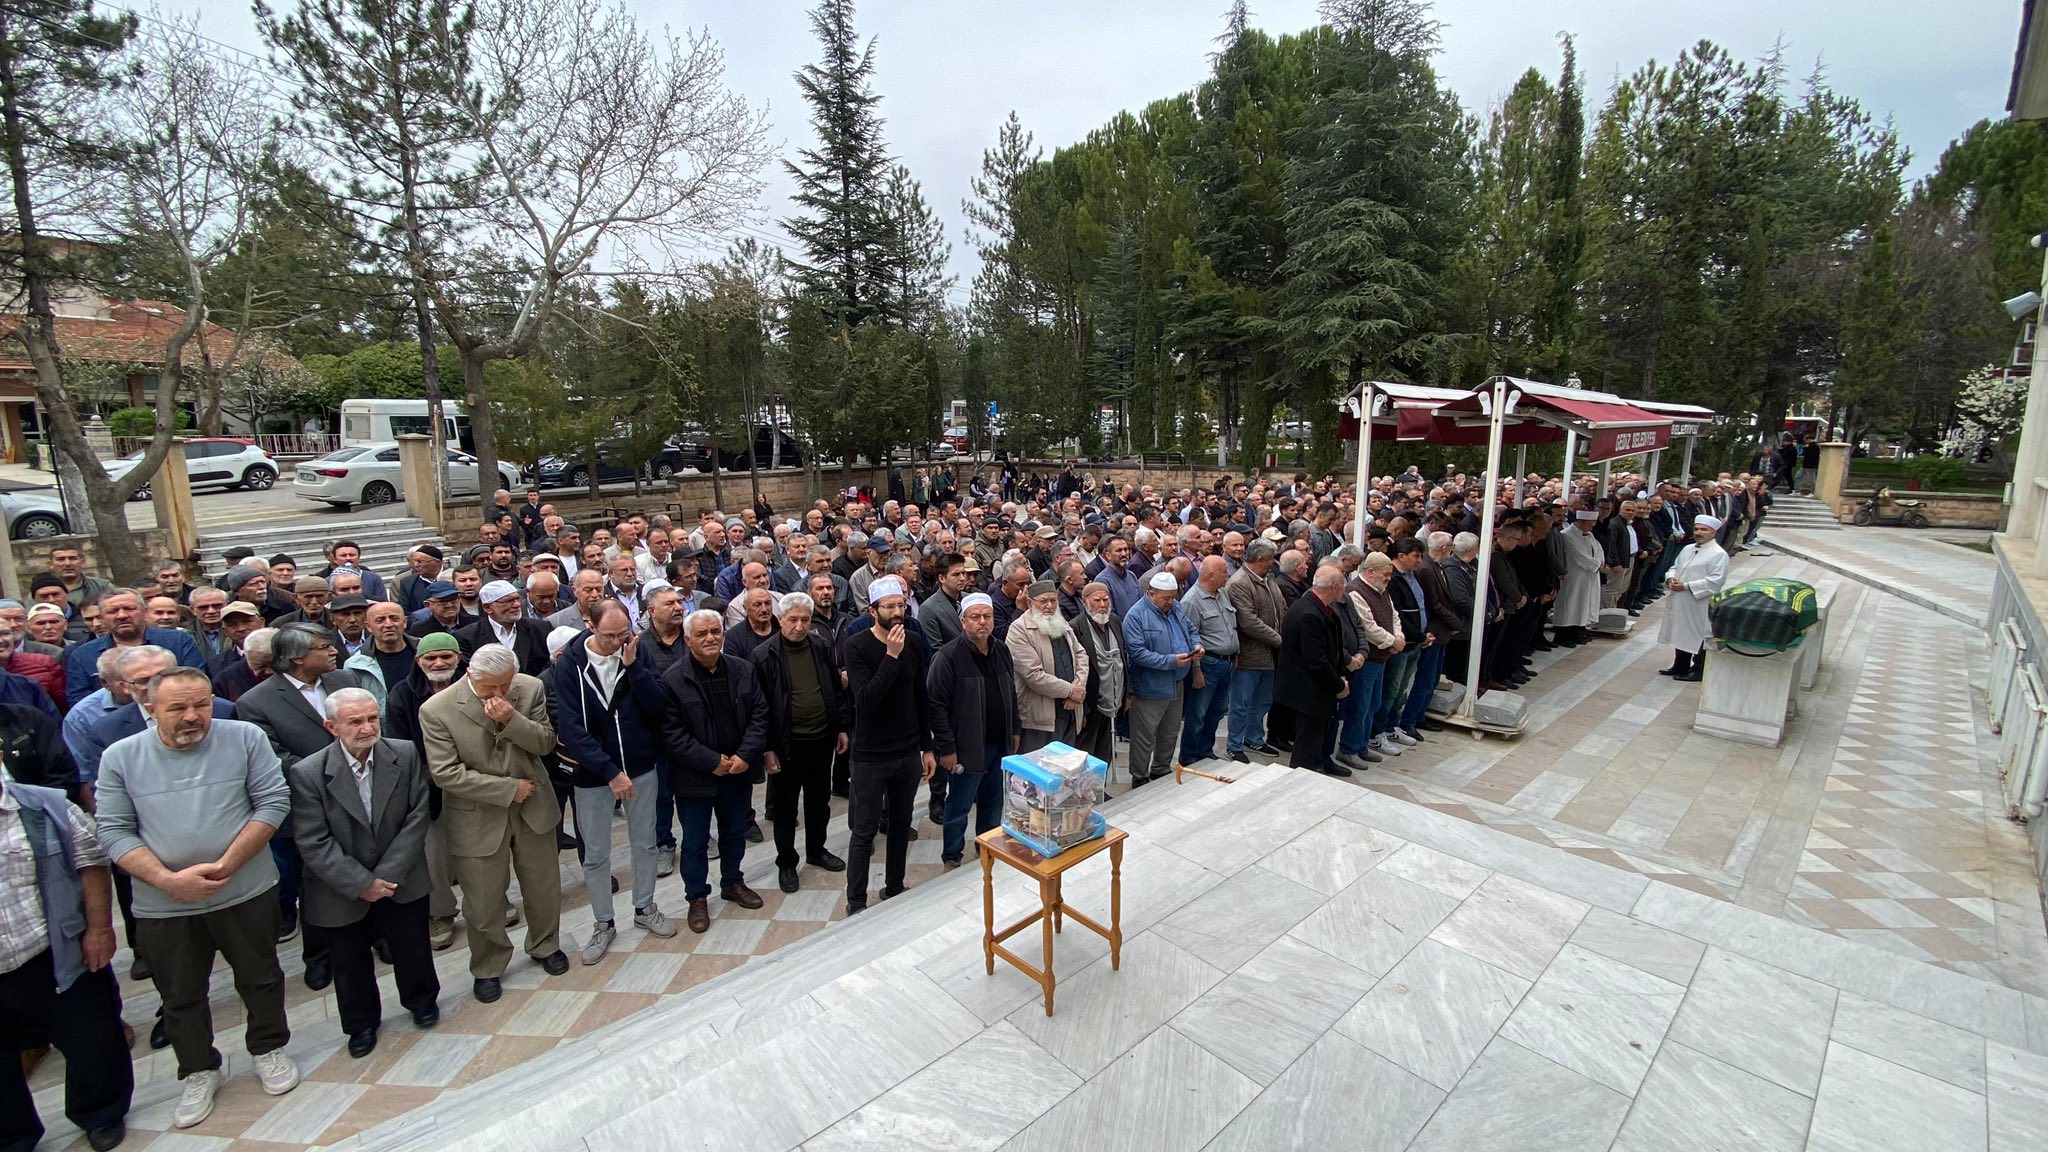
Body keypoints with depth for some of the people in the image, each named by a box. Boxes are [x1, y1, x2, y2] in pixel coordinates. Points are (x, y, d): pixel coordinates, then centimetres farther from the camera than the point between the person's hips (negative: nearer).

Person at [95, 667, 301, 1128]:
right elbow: (114, 832, -5)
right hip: (163, 904, 1)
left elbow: (274, 801, -10)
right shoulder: (121, 757, -5)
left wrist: (226, 864, -18)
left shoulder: (245, 738, -9)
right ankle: (199, 1072, 38)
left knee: (260, 978, 16)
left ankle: (269, 1050, 38)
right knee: (180, 995, 18)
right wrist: (169, 880, -17)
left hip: (246, 892, -1)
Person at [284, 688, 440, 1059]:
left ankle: (422, 1000, 45)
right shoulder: (307, 774, -17)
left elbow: (416, 818, -10)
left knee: (413, 950, 18)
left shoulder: (406, 756, -12)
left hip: (402, 882, 1)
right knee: (350, 963, 17)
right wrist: (361, 884, -18)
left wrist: (387, 874, -15)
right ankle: (361, 1024, 42)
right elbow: (313, 843, -16)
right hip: (343, 893, -1)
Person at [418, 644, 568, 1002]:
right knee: (483, 902, 11)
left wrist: (512, 720, -27)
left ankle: (544, 946, 44)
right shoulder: (437, 710, -19)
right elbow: (446, 772, -18)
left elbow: (545, 743, -8)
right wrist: (508, 789, -17)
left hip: (533, 808, 3)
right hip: (478, 818, -2)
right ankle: (487, 968, 37)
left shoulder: (530, 689, -11)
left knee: (544, 888, 18)